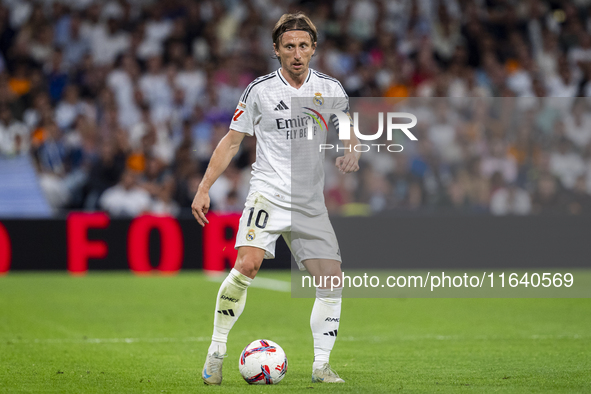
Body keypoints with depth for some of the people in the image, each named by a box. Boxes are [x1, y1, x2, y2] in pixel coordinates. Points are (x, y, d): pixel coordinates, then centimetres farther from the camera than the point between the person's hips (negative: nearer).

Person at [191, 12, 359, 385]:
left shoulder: (330, 89, 5)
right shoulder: (260, 90, -1)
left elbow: (349, 134, 11)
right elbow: (232, 141, 5)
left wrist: (351, 153, -14)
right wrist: (204, 188, 0)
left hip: (311, 203, 4)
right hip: (268, 193, -3)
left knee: (333, 281, -5)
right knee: (246, 266, -24)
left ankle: (321, 365, 7)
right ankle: (217, 352, -12)